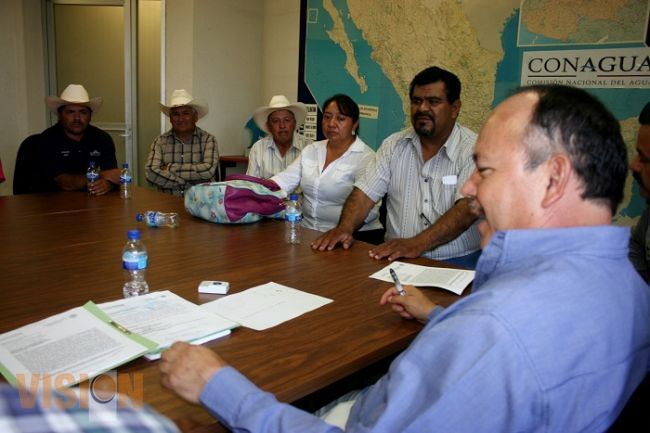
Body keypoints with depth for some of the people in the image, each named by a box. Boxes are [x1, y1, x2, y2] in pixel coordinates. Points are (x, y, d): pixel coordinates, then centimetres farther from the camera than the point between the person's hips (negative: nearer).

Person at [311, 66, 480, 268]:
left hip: (455, 262, -3)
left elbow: (466, 209, -18)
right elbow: (365, 192, 4)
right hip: (397, 257, 3)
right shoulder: (395, 145, 9)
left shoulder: (475, 150, -5)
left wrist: (416, 244, -30)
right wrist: (344, 228, -16)